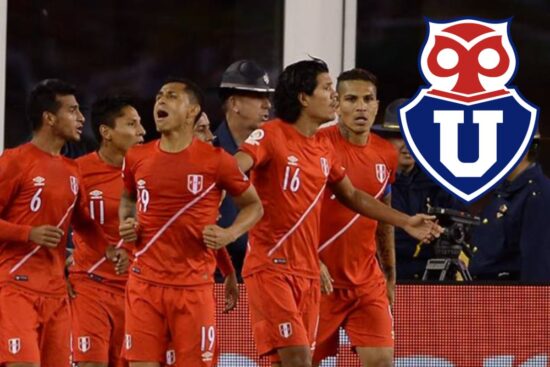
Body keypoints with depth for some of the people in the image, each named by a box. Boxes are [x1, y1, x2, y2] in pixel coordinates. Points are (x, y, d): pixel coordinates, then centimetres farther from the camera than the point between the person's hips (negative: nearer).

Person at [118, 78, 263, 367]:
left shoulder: (215, 160, -4)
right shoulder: (136, 158, 7)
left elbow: (254, 205, 7)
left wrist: (229, 234, -10)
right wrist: (125, 223, 6)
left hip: (194, 287, -3)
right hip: (144, 283, 3)